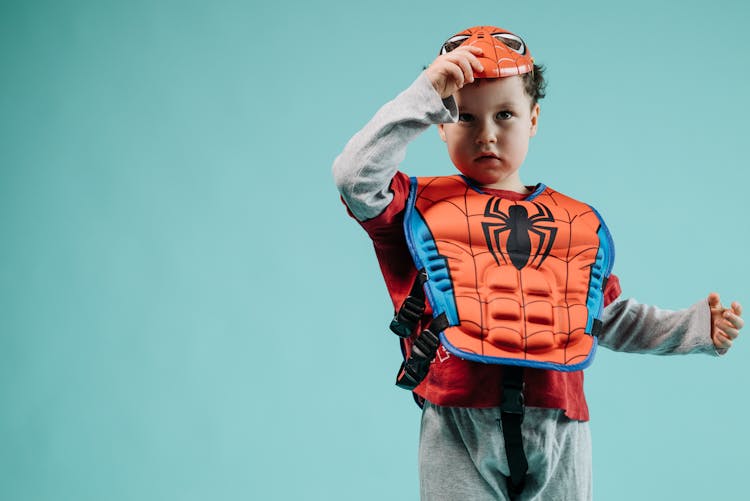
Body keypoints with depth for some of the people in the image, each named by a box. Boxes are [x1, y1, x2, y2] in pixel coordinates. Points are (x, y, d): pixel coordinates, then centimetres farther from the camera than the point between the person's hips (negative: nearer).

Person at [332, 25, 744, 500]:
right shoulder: (422, 207, 6)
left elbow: (614, 319, 25)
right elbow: (355, 177, -12)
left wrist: (698, 327, 14)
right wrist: (426, 95, -14)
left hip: (558, 431, 3)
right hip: (462, 429, -3)